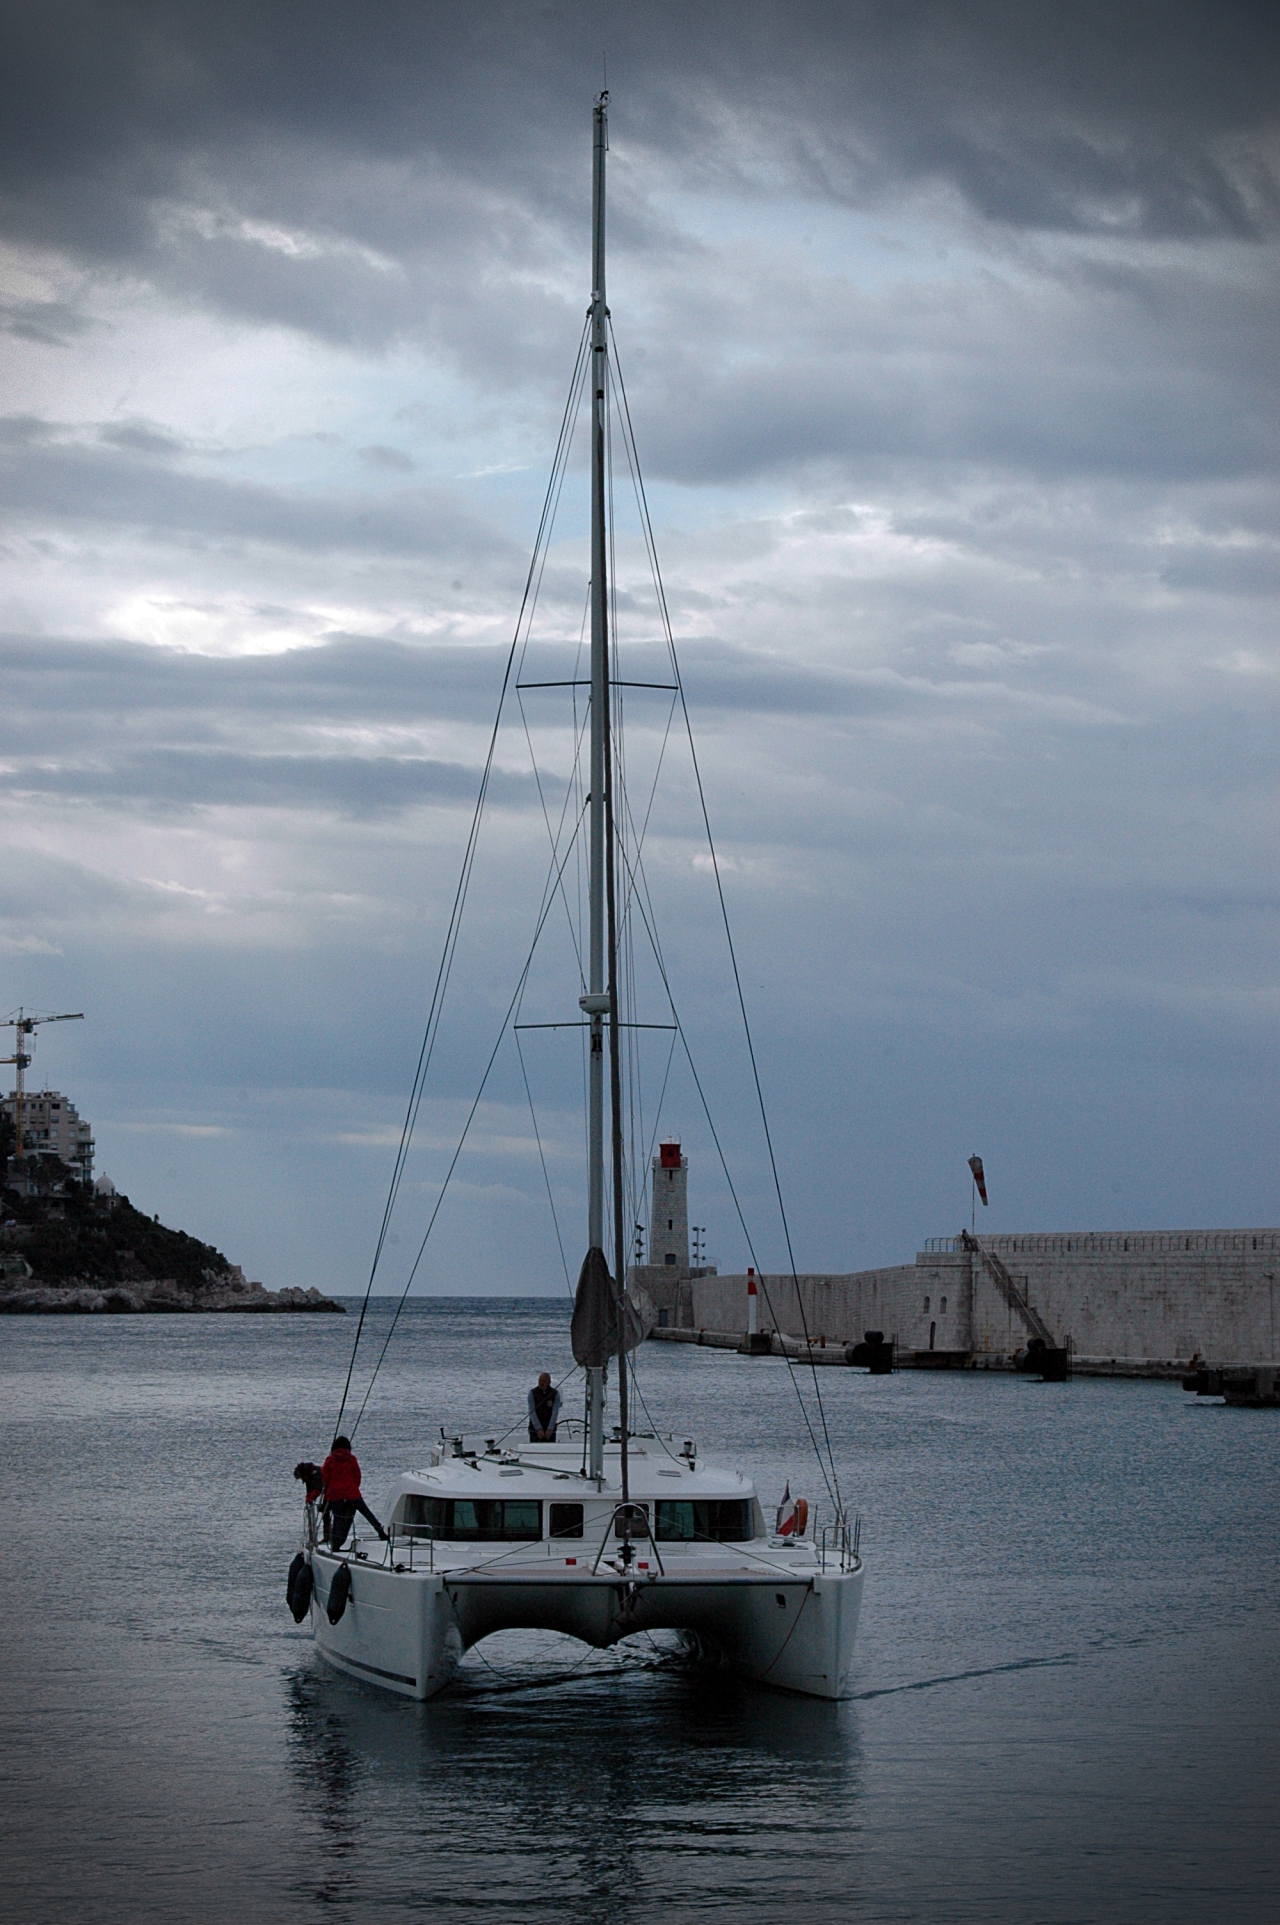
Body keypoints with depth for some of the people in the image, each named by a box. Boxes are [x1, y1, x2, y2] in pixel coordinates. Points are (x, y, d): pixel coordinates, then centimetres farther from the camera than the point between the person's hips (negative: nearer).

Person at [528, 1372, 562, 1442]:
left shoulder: (555, 1394, -1)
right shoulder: (532, 1393, -3)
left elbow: (555, 1413, -8)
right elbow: (532, 1413, -9)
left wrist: (550, 1429, -20)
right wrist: (539, 1429, -20)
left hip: (549, 1431, 1)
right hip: (535, 1429, -1)